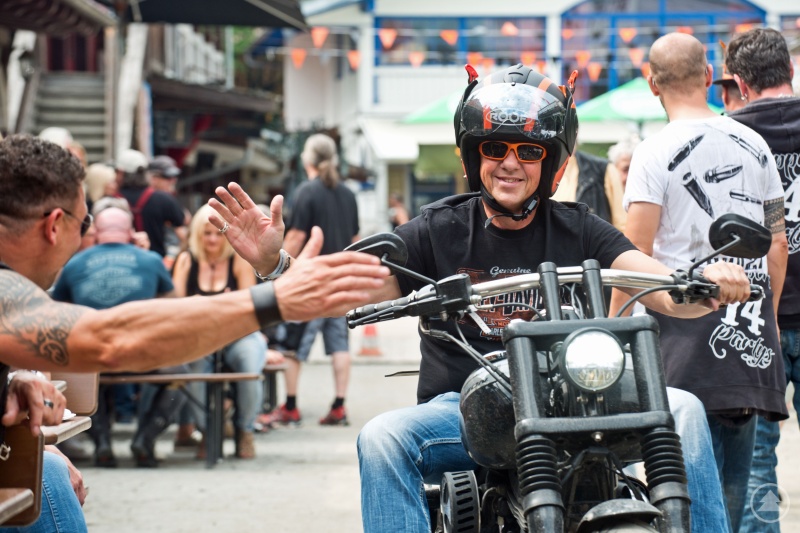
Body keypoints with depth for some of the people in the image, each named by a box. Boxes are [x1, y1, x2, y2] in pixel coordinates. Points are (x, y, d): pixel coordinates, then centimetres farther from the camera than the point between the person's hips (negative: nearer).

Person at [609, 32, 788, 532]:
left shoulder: (657, 152, -7)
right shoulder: (753, 144, 9)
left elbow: (635, 254, -11)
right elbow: (778, 241, 14)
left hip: (687, 318, -5)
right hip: (750, 316, 5)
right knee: (734, 471, 9)